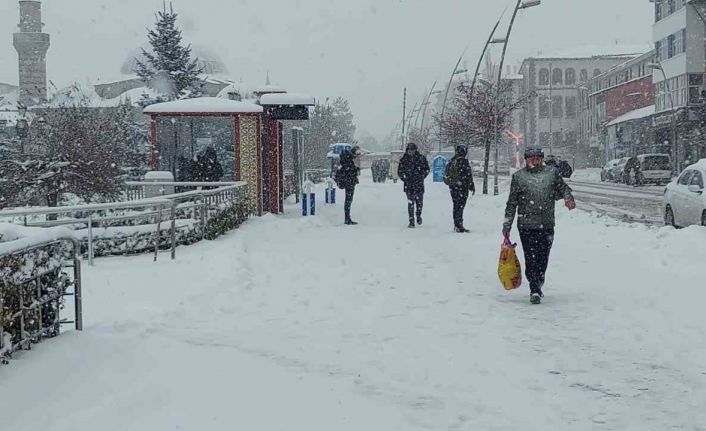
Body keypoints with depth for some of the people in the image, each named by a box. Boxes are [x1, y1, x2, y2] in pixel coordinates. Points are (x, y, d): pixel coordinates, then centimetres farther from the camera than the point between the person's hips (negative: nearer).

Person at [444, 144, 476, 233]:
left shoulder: (451, 161, 9)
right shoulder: (464, 161, -13)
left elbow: (446, 175, 15)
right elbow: (468, 175, -13)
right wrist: (472, 186, -5)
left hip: (452, 187, 7)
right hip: (462, 188, -7)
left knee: (456, 206, 14)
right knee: (460, 207, -6)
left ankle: (456, 225, 19)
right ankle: (459, 226, -9)